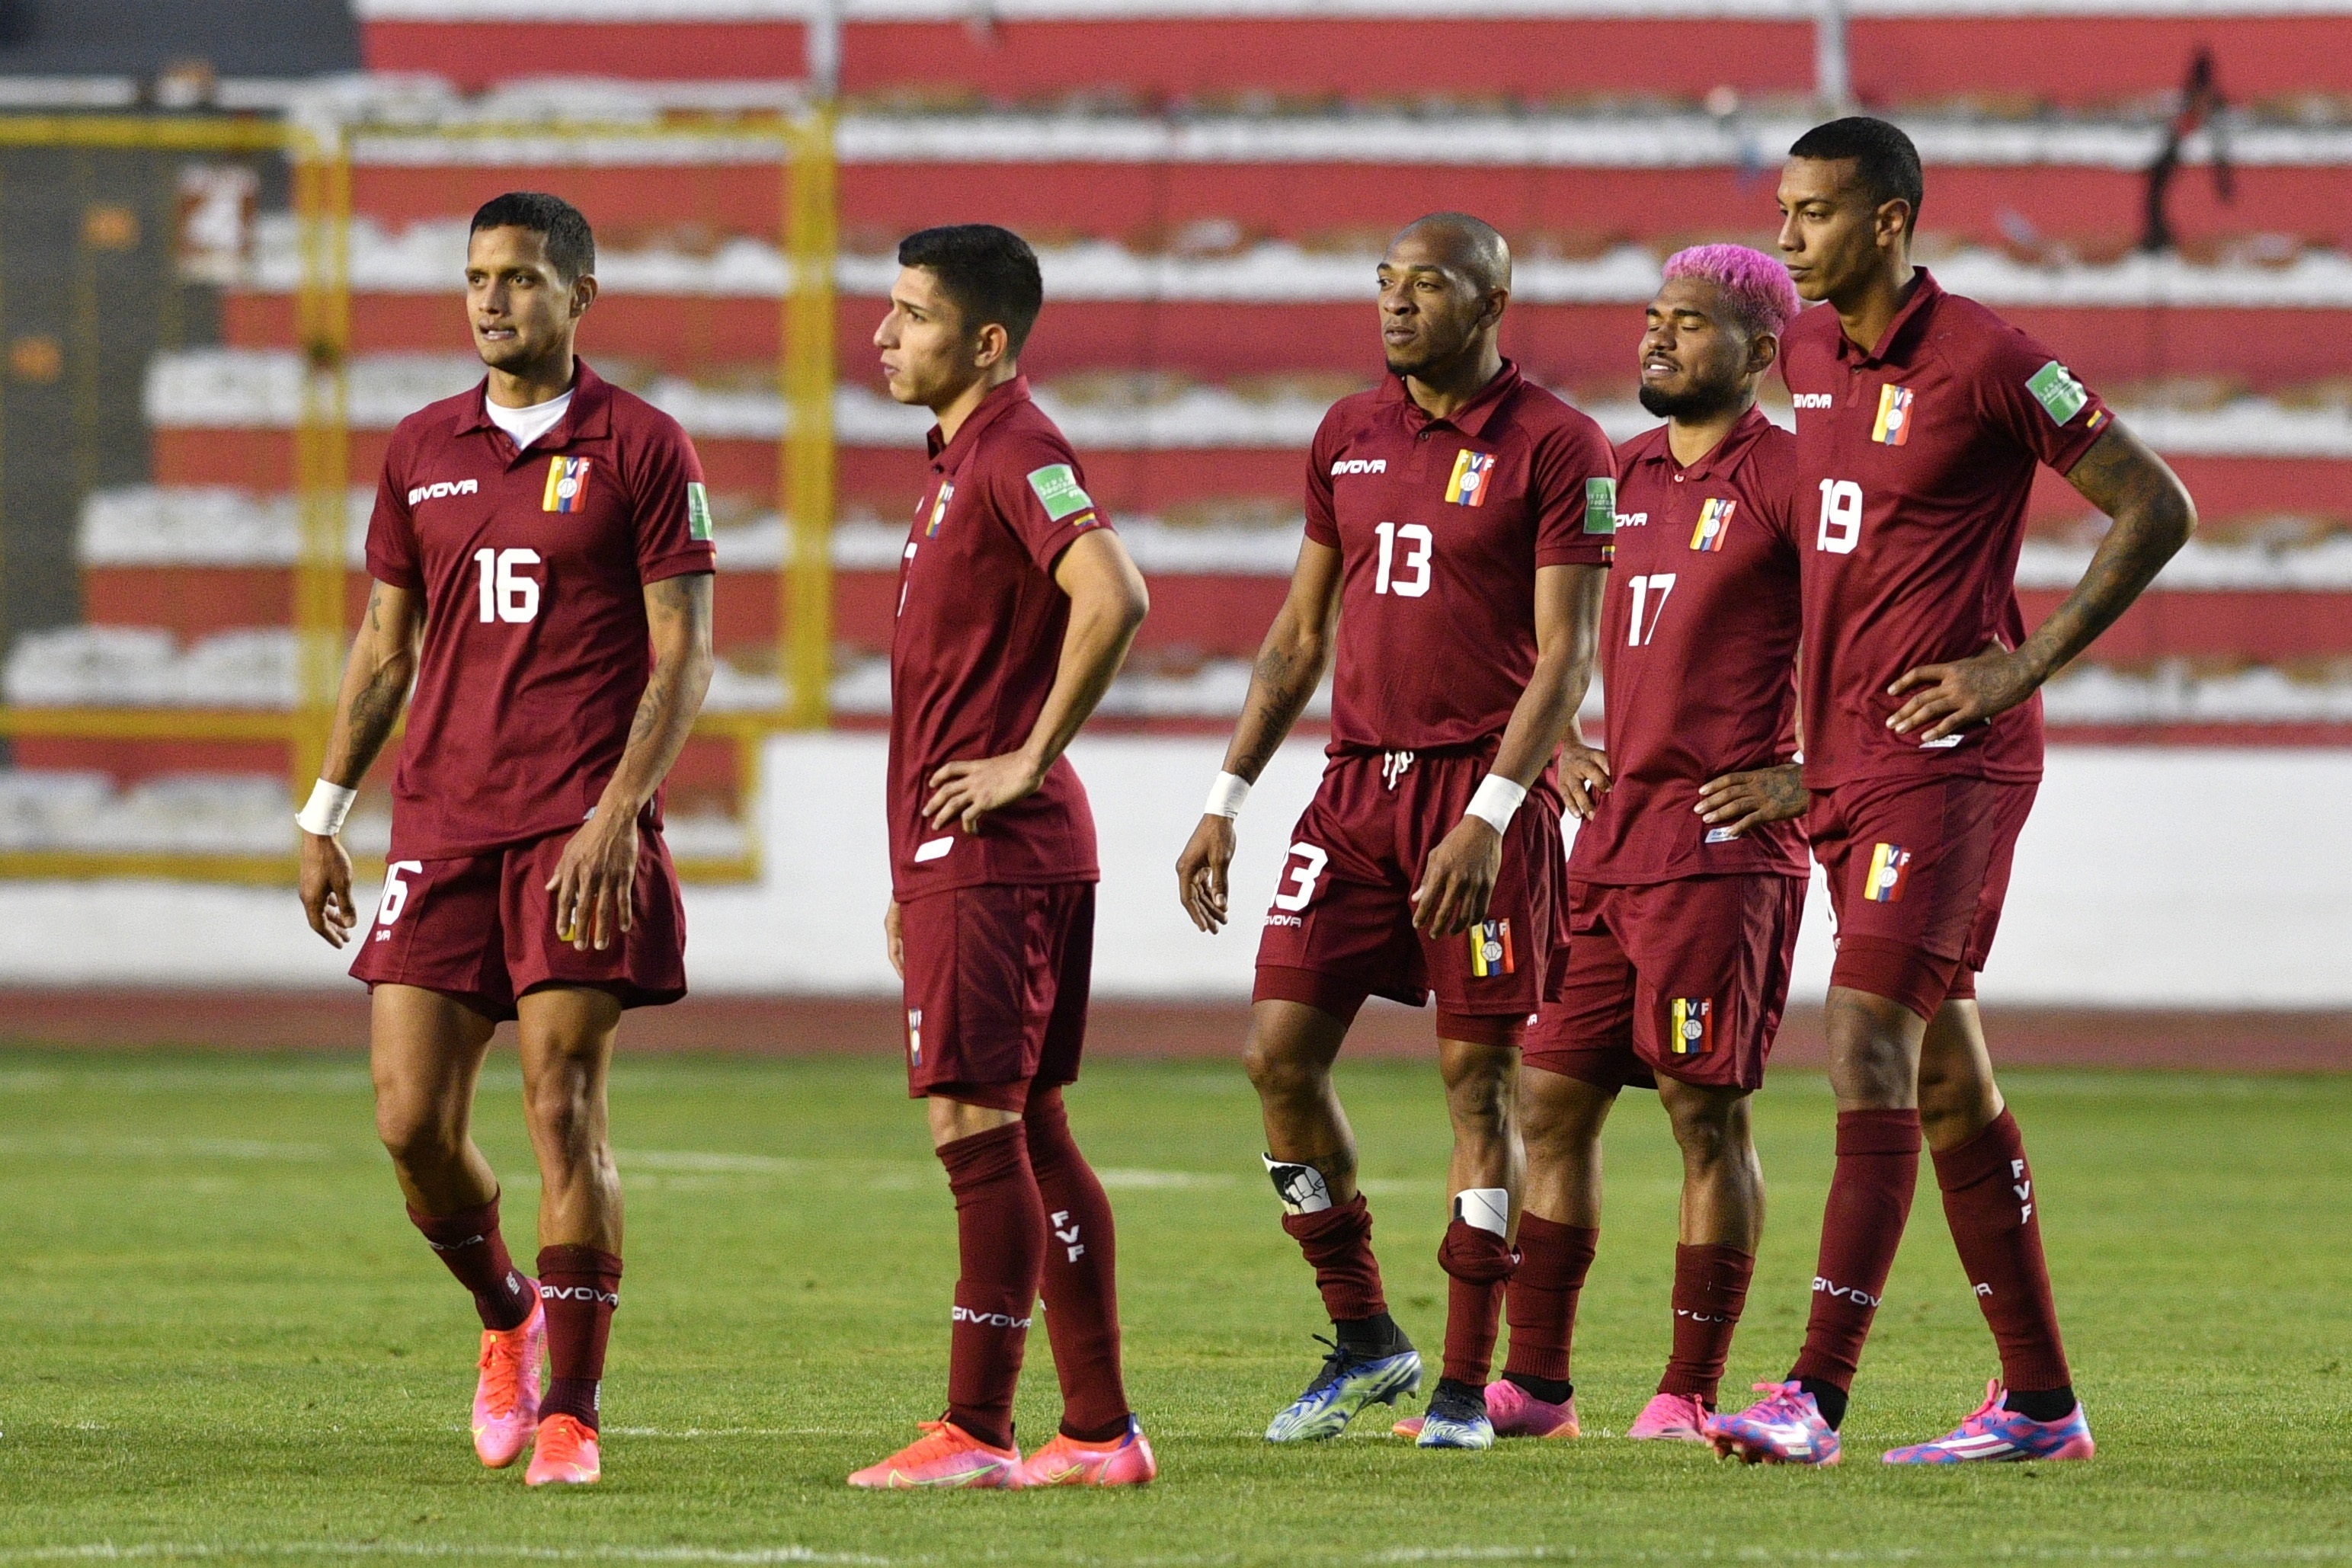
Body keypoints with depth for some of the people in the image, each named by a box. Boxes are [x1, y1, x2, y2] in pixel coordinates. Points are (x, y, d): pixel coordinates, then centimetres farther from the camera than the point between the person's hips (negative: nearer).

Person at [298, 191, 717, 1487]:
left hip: (581, 833, -4)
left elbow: (684, 653, -5)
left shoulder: (641, 449, -1)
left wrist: (618, 813, -16)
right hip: (440, 826, 4)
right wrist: (322, 818, 14)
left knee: (564, 1112, -8)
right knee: (411, 1122, -2)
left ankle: (569, 1410, -3)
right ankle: (507, 1319, 25)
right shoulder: (420, 449, 12)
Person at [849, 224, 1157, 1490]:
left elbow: (1111, 597, -29)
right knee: (1028, 1132, 10)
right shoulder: (960, 460, 19)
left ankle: (976, 1432, -9)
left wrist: (1032, 760, -21)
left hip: (995, 851, -10)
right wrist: (915, 878, 24)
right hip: (957, 853, 10)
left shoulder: (1016, 452, -13)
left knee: (978, 1126, -9)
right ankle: (1101, 1431, 13)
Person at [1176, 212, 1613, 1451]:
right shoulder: (1348, 435, 12)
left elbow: (1564, 654, -9)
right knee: (1281, 1055, -2)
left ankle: (1465, 1384, 4)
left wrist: (1490, 817, -19)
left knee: (1478, 1078, -2)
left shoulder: (1553, 447, -5)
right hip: (1356, 786, 6)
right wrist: (1226, 800, 13)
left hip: (1484, 791, -6)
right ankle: (1362, 1343, 12)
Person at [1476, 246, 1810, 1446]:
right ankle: (1533, 1382, 11)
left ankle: (1691, 1393, 1)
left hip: (1722, 839, -8)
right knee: (1551, 1101, 6)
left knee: (1706, 1113, -4)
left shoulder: (1783, 477, -7)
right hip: (1611, 838, 8)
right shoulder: (1625, 475, 16)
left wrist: (1809, 774, -12)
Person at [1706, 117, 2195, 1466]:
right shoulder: (1808, 355, 12)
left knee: (1869, 1042, -16)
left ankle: (1818, 1396, -21)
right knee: (1946, 1080, 10)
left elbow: (2158, 508, -8)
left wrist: (2026, 668, -12)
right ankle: (2042, 1401, 16)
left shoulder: (1983, 361, -12)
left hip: (1947, 758, -8)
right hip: (1845, 761, 8)